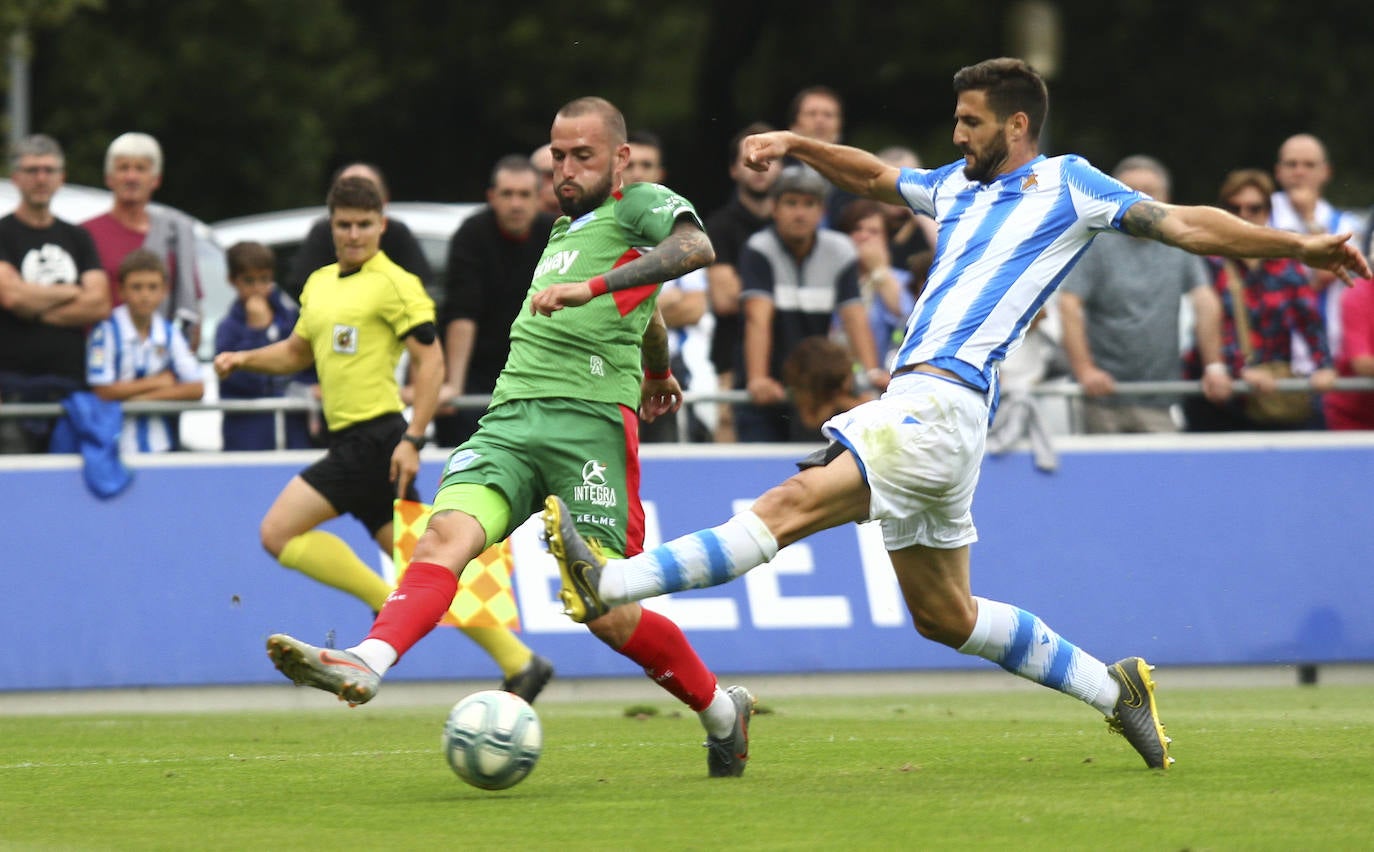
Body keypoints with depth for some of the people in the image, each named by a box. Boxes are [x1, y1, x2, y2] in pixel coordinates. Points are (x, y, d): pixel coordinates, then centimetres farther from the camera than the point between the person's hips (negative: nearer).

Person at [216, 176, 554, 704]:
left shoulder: (393, 284, -8)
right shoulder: (319, 284, 17)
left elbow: (431, 362, -12)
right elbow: (296, 352, 30)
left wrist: (412, 439, -19)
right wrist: (243, 359, 13)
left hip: (375, 440, -8)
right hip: (350, 441, 8)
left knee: (278, 532, -12)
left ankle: (390, 604, -7)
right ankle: (518, 663, 10)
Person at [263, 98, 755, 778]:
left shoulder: (640, 206, 6)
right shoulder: (564, 230, 29)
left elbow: (694, 246, -18)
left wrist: (592, 285, -28)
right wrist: (657, 371, 64)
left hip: (590, 418, -6)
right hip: (510, 415, 6)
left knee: (606, 613, -10)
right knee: (447, 532, -22)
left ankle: (721, 711, 15)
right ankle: (364, 665, -45)